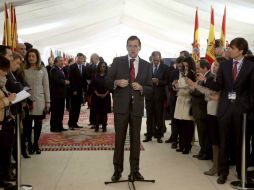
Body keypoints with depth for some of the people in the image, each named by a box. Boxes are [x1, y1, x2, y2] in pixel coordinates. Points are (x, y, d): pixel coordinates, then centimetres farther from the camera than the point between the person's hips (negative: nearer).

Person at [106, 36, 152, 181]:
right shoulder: (118, 61, 3)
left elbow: (150, 88, 7)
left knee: (136, 139, 9)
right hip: (121, 106, -1)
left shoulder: (146, 65, 6)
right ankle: (118, 170, 15)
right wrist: (117, 82, -17)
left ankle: (135, 170, 19)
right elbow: (108, 82, 3)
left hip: (137, 107, 2)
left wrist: (141, 87, -14)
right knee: (119, 138, 4)